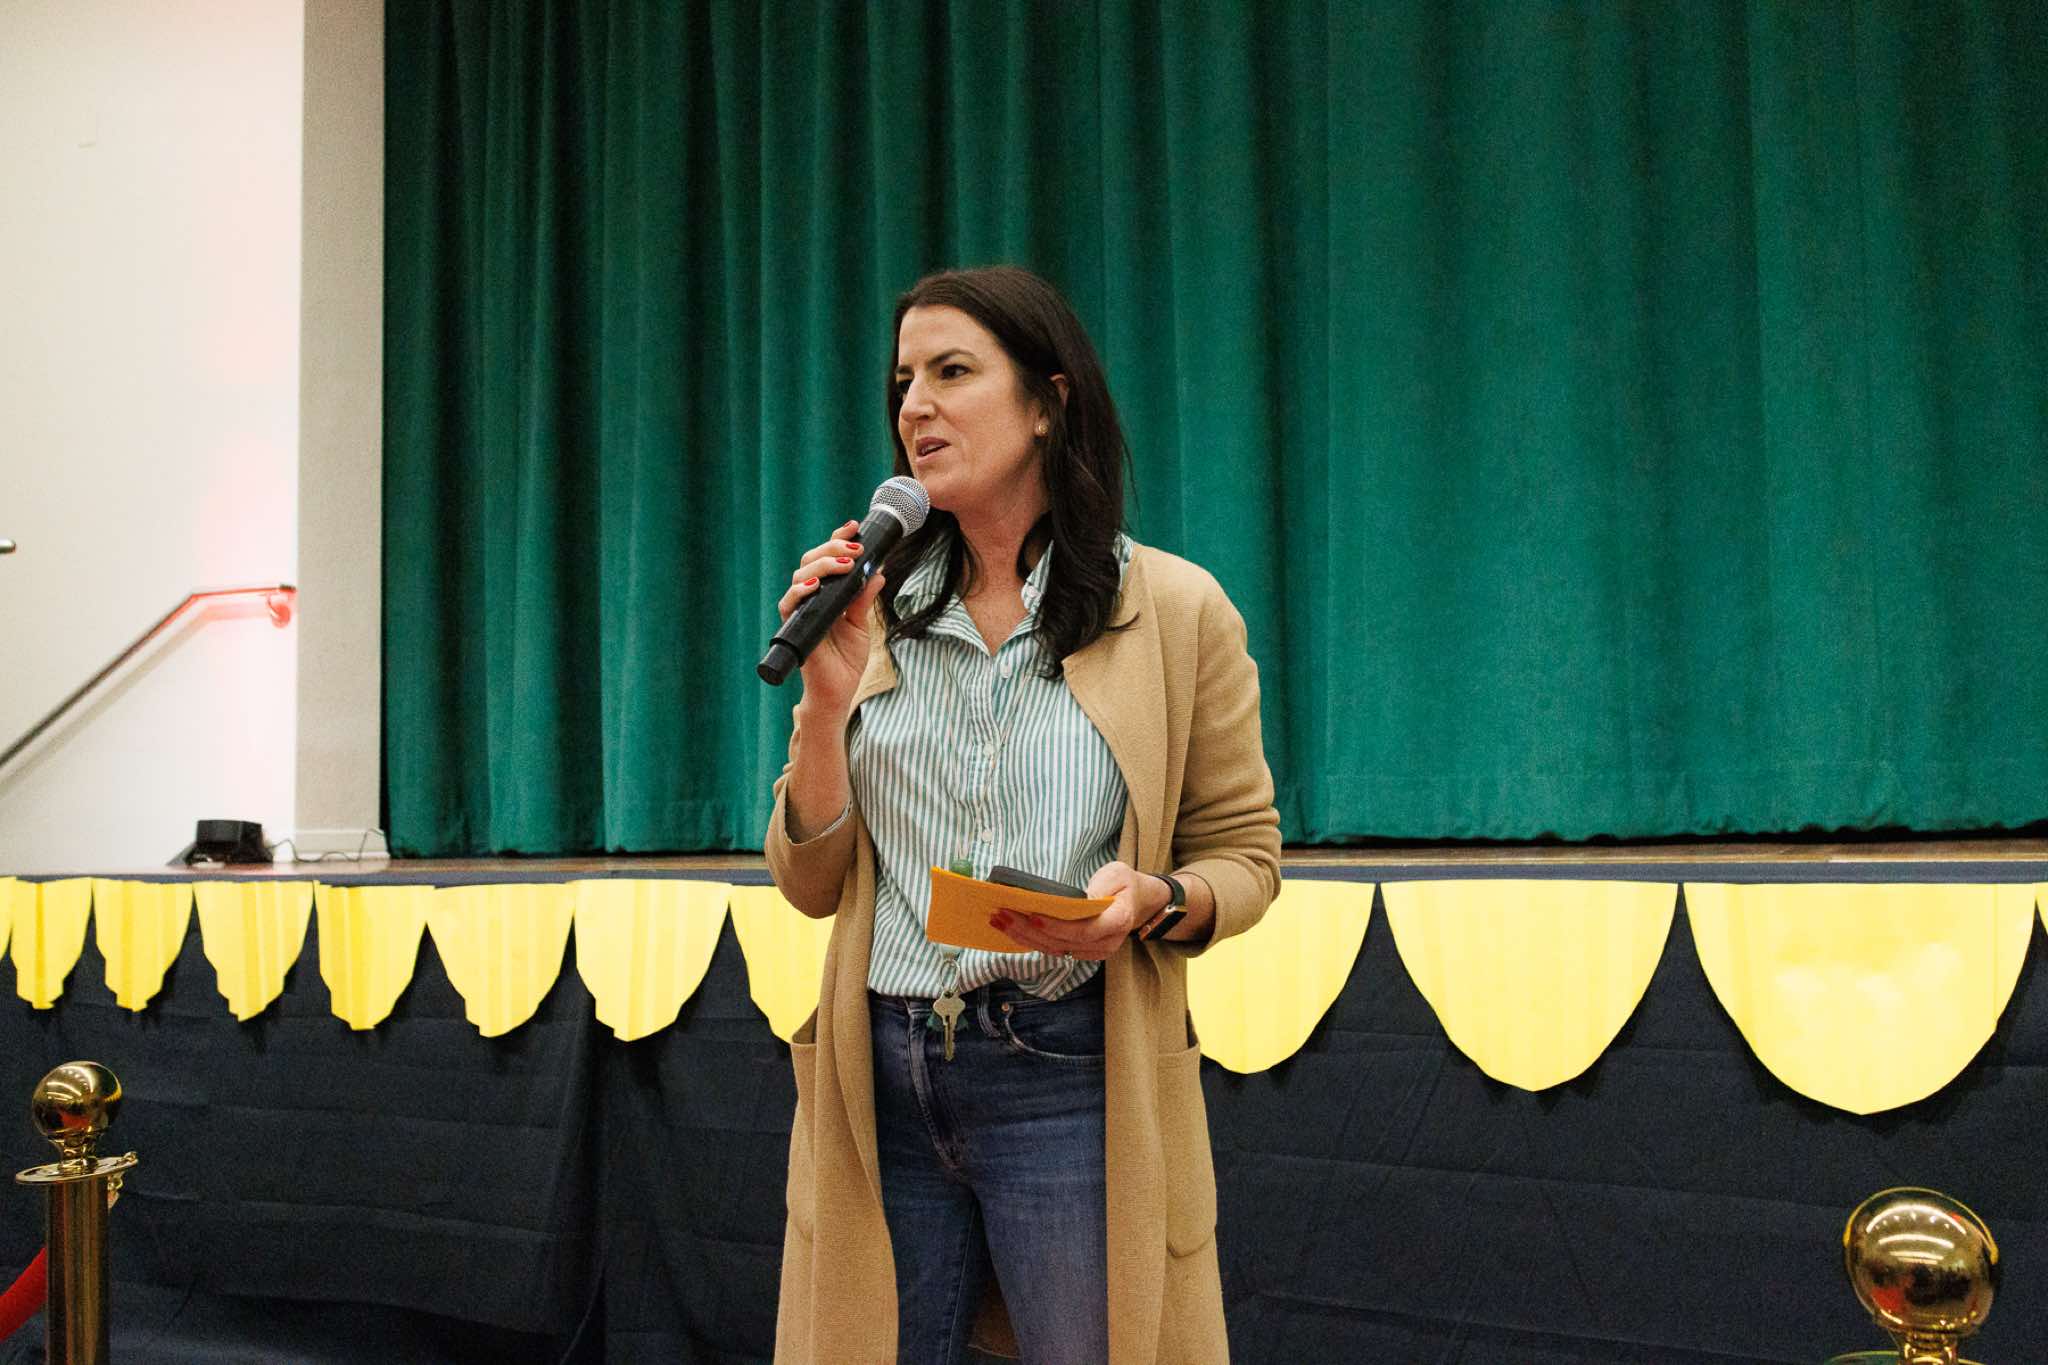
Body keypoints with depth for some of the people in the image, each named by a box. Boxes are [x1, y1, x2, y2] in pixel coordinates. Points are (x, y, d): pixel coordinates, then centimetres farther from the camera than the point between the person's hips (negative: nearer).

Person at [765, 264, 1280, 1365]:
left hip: (1070, 1081, -3)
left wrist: (1151, 899, -17)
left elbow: (1245, 856, 4)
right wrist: (829, 696, -8)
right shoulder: (877, 614, 7)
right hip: (879, 1079, 3)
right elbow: (812, 884, 6)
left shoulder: (1176, 610, -1)